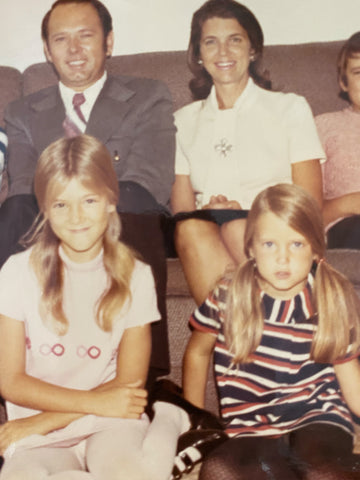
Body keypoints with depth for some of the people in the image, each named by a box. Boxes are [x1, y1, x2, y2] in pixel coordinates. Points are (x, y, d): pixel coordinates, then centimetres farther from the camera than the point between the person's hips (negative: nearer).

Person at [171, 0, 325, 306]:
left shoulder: (291, 108, 17)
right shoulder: (184, 121, 24)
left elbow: (310, 202, 7)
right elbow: (181, 206, 13)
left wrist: (246, 213, -10)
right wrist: (204, 212, -11)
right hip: (204, 229, 1)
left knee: (238, 229, -37)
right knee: (192, 228, -35)